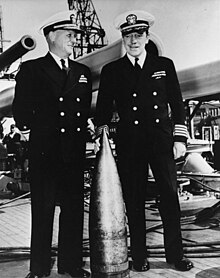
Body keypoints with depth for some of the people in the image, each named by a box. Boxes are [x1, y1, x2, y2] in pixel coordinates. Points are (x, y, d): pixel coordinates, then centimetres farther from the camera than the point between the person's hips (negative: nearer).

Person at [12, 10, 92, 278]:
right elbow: (21, 110, 1)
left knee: (74, 208, 8)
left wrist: (83, 130, 7)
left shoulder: (83, 72, 15)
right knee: (42, 209, 3)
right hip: (44, 151, -4)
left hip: (75, 153, 4)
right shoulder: (31, 69, 2)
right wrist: (33, 129, 4)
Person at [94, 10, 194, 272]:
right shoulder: (111, 71, 7)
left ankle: (175, 253, 16)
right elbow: (103, 107, 10)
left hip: (162, 139, 1)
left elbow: (177, 103, 8)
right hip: (129, 142, 0)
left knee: (170, 195, 1)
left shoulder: (164, 65, 10)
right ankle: (139, 256, 17)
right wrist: (102, 125, -10)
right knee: (134, 199, 4)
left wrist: (180, 138, 2)